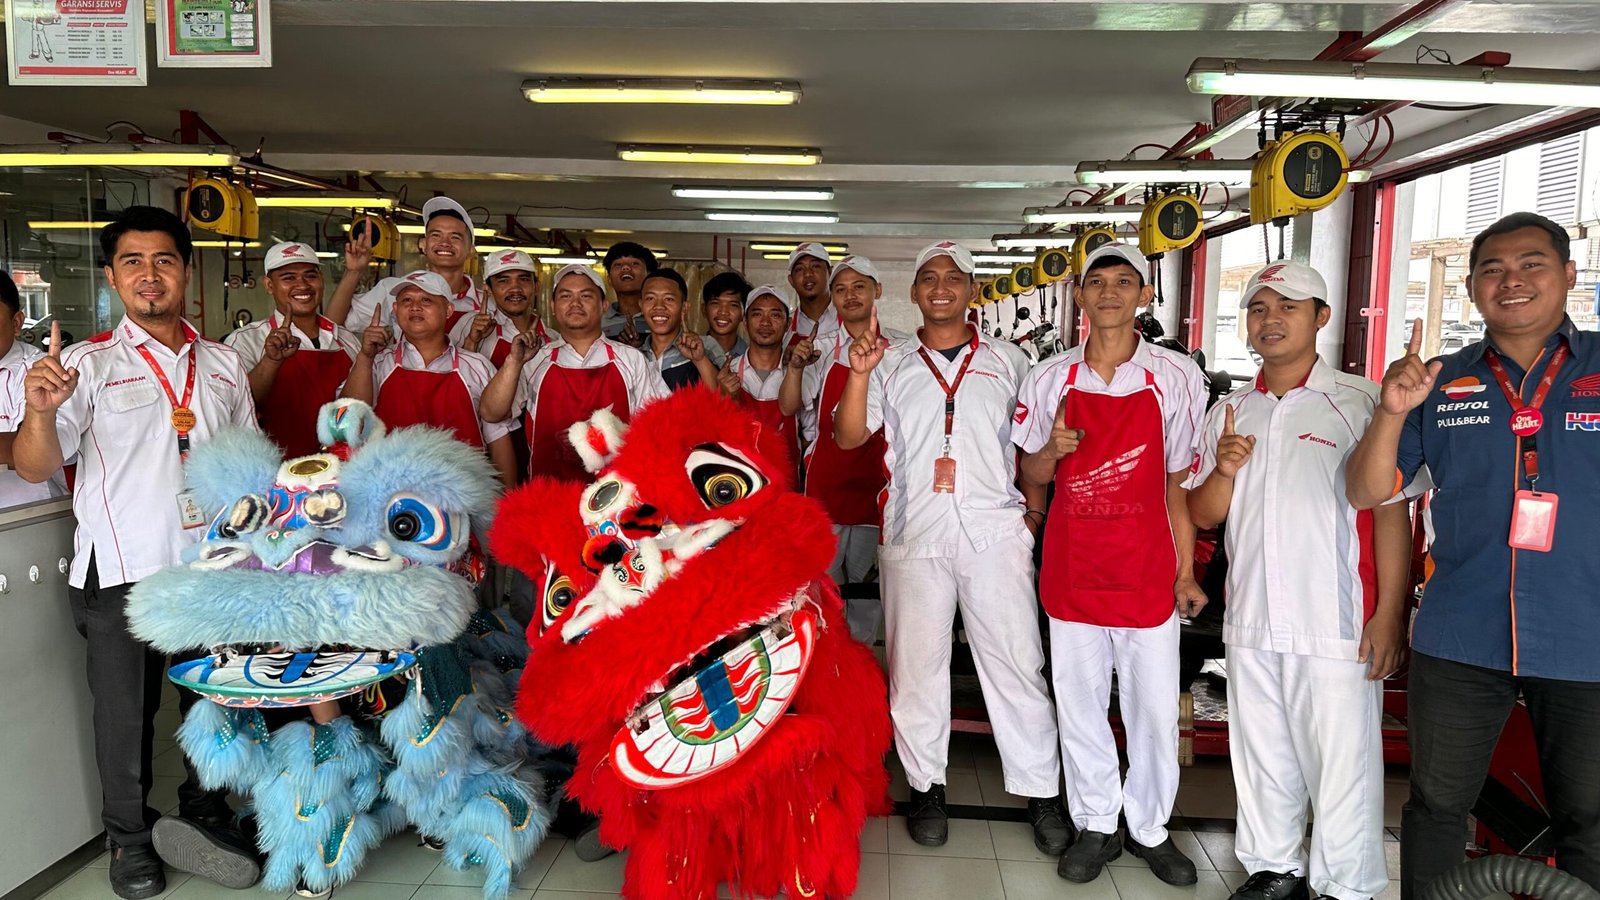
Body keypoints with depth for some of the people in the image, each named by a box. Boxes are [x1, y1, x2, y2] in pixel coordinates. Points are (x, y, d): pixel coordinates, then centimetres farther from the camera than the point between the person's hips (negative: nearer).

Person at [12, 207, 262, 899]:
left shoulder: (223, 364, 8)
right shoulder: (87, 364, -3)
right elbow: (35, 467, -11)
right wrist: (40, 410, -32)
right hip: (122, 572, -3)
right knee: (125, 713, 9)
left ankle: (205, 815, 34)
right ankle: (129, 837, 30)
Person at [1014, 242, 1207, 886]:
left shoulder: (1176, 377, 0)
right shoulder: (1049, 379, 3)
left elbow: (1181, 482, 3)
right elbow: (1031, 477, 10)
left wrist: (1186, 572, 1)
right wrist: (1052, 450, -13)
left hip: (1147, 568, -1)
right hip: (1070, 568, 1)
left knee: (1155, 709, 6)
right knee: (1079, 705, 9)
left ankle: (1150, 828, 26)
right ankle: (1095, 826, 26)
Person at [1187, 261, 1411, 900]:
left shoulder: (1361, 402, -4)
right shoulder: (1229, 412, 11)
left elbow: (1390, 511, -7)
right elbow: (1202, 515, 12)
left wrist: (1390, 614, -11)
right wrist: (1225, 470, -9)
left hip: (1337, 627, -5)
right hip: (1250, 621, 5)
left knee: (1340, 763, 2)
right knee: (1261, 754, 15)